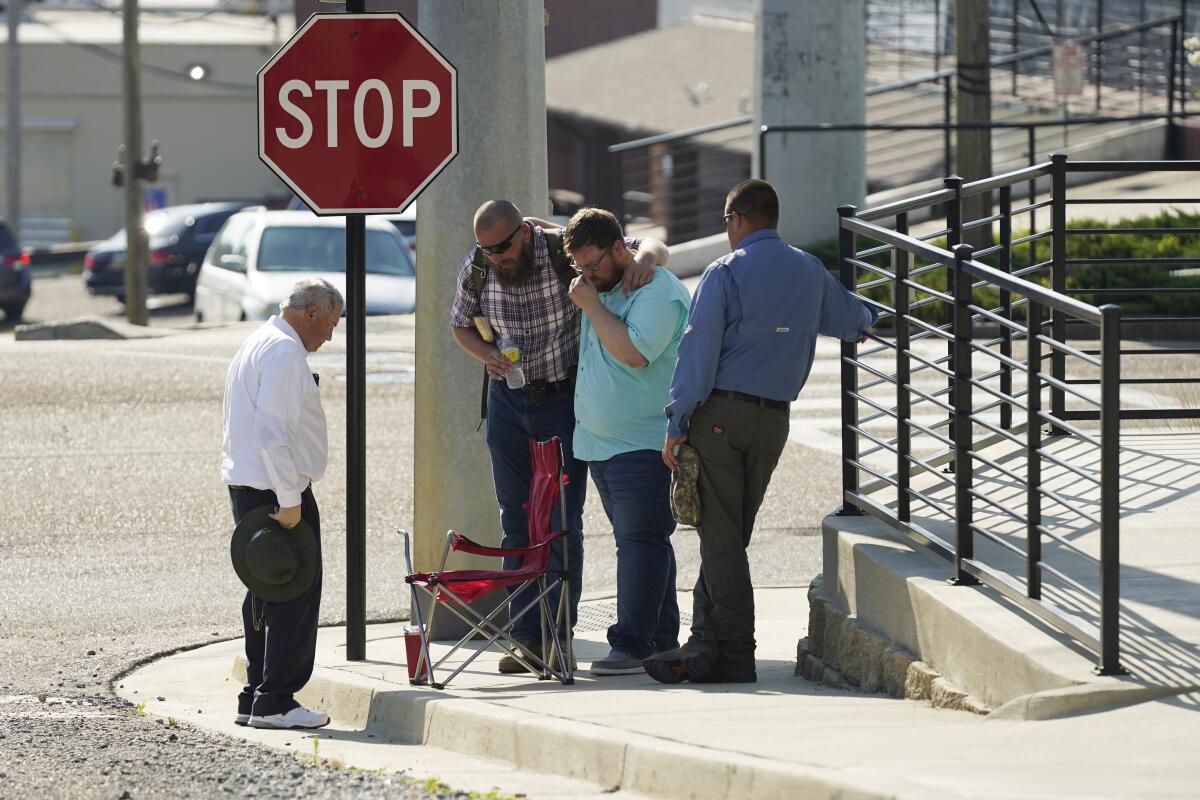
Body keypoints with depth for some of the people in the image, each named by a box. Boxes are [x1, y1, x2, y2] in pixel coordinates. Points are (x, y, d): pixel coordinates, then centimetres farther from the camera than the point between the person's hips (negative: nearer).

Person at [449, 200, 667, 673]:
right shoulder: (475, 270, -7)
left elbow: (653, 246, -8)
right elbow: (461, 325, 12)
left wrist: (645, 260, -32)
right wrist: (486, 354, -10)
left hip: (564, 400, -3)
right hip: (508, 400, 3)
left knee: (562, 521, -6)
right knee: (517, 522, 5)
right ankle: (527, 638, 9)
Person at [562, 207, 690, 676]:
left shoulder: (658, 293, -12)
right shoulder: (602, 289, 16)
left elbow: (634, 351, -25)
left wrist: (592, 306, -18)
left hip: (643, 442, -9)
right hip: (599, 441, 9)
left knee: (640, 539, -11)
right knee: (637, 540, 11)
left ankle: (633, 643, -15)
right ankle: (662, 639, 15)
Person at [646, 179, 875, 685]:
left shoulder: (725, 273, -7)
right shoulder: (810, 273, 11)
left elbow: (699, 351, -10)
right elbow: (852, 320, 30)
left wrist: (676, 425, -7)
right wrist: (864, 321, 56)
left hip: (720, 412, -6)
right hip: (774, 419, 6)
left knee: (720, 537, -4)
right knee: (729, 537, 11)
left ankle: (736, 656, -7)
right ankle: (706, 644, 7)